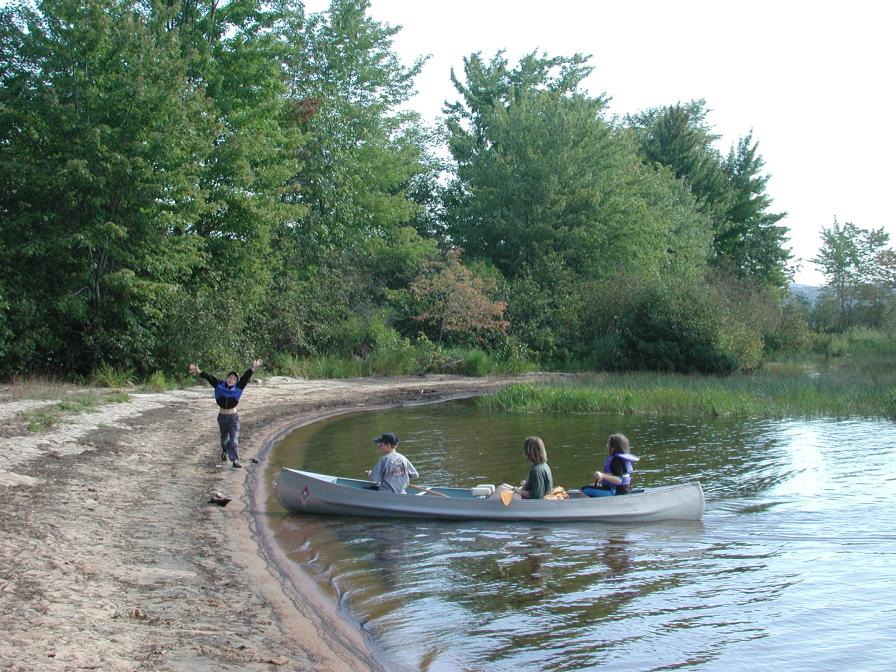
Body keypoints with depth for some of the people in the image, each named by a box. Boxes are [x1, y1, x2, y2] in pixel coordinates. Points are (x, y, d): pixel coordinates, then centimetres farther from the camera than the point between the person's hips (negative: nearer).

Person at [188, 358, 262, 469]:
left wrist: (252, 368, -35)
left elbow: (245, 377, -22)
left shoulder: (238, 388, -10)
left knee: (234, 439, -12)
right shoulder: (219, 386, -6)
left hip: (233, 418, -3)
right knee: (224, 437, 23)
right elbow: (209, 377, -14)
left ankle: (235, 460, -15)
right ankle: (225, 452, 51)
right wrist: (199, 372, -26)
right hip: (222, 417, 3)